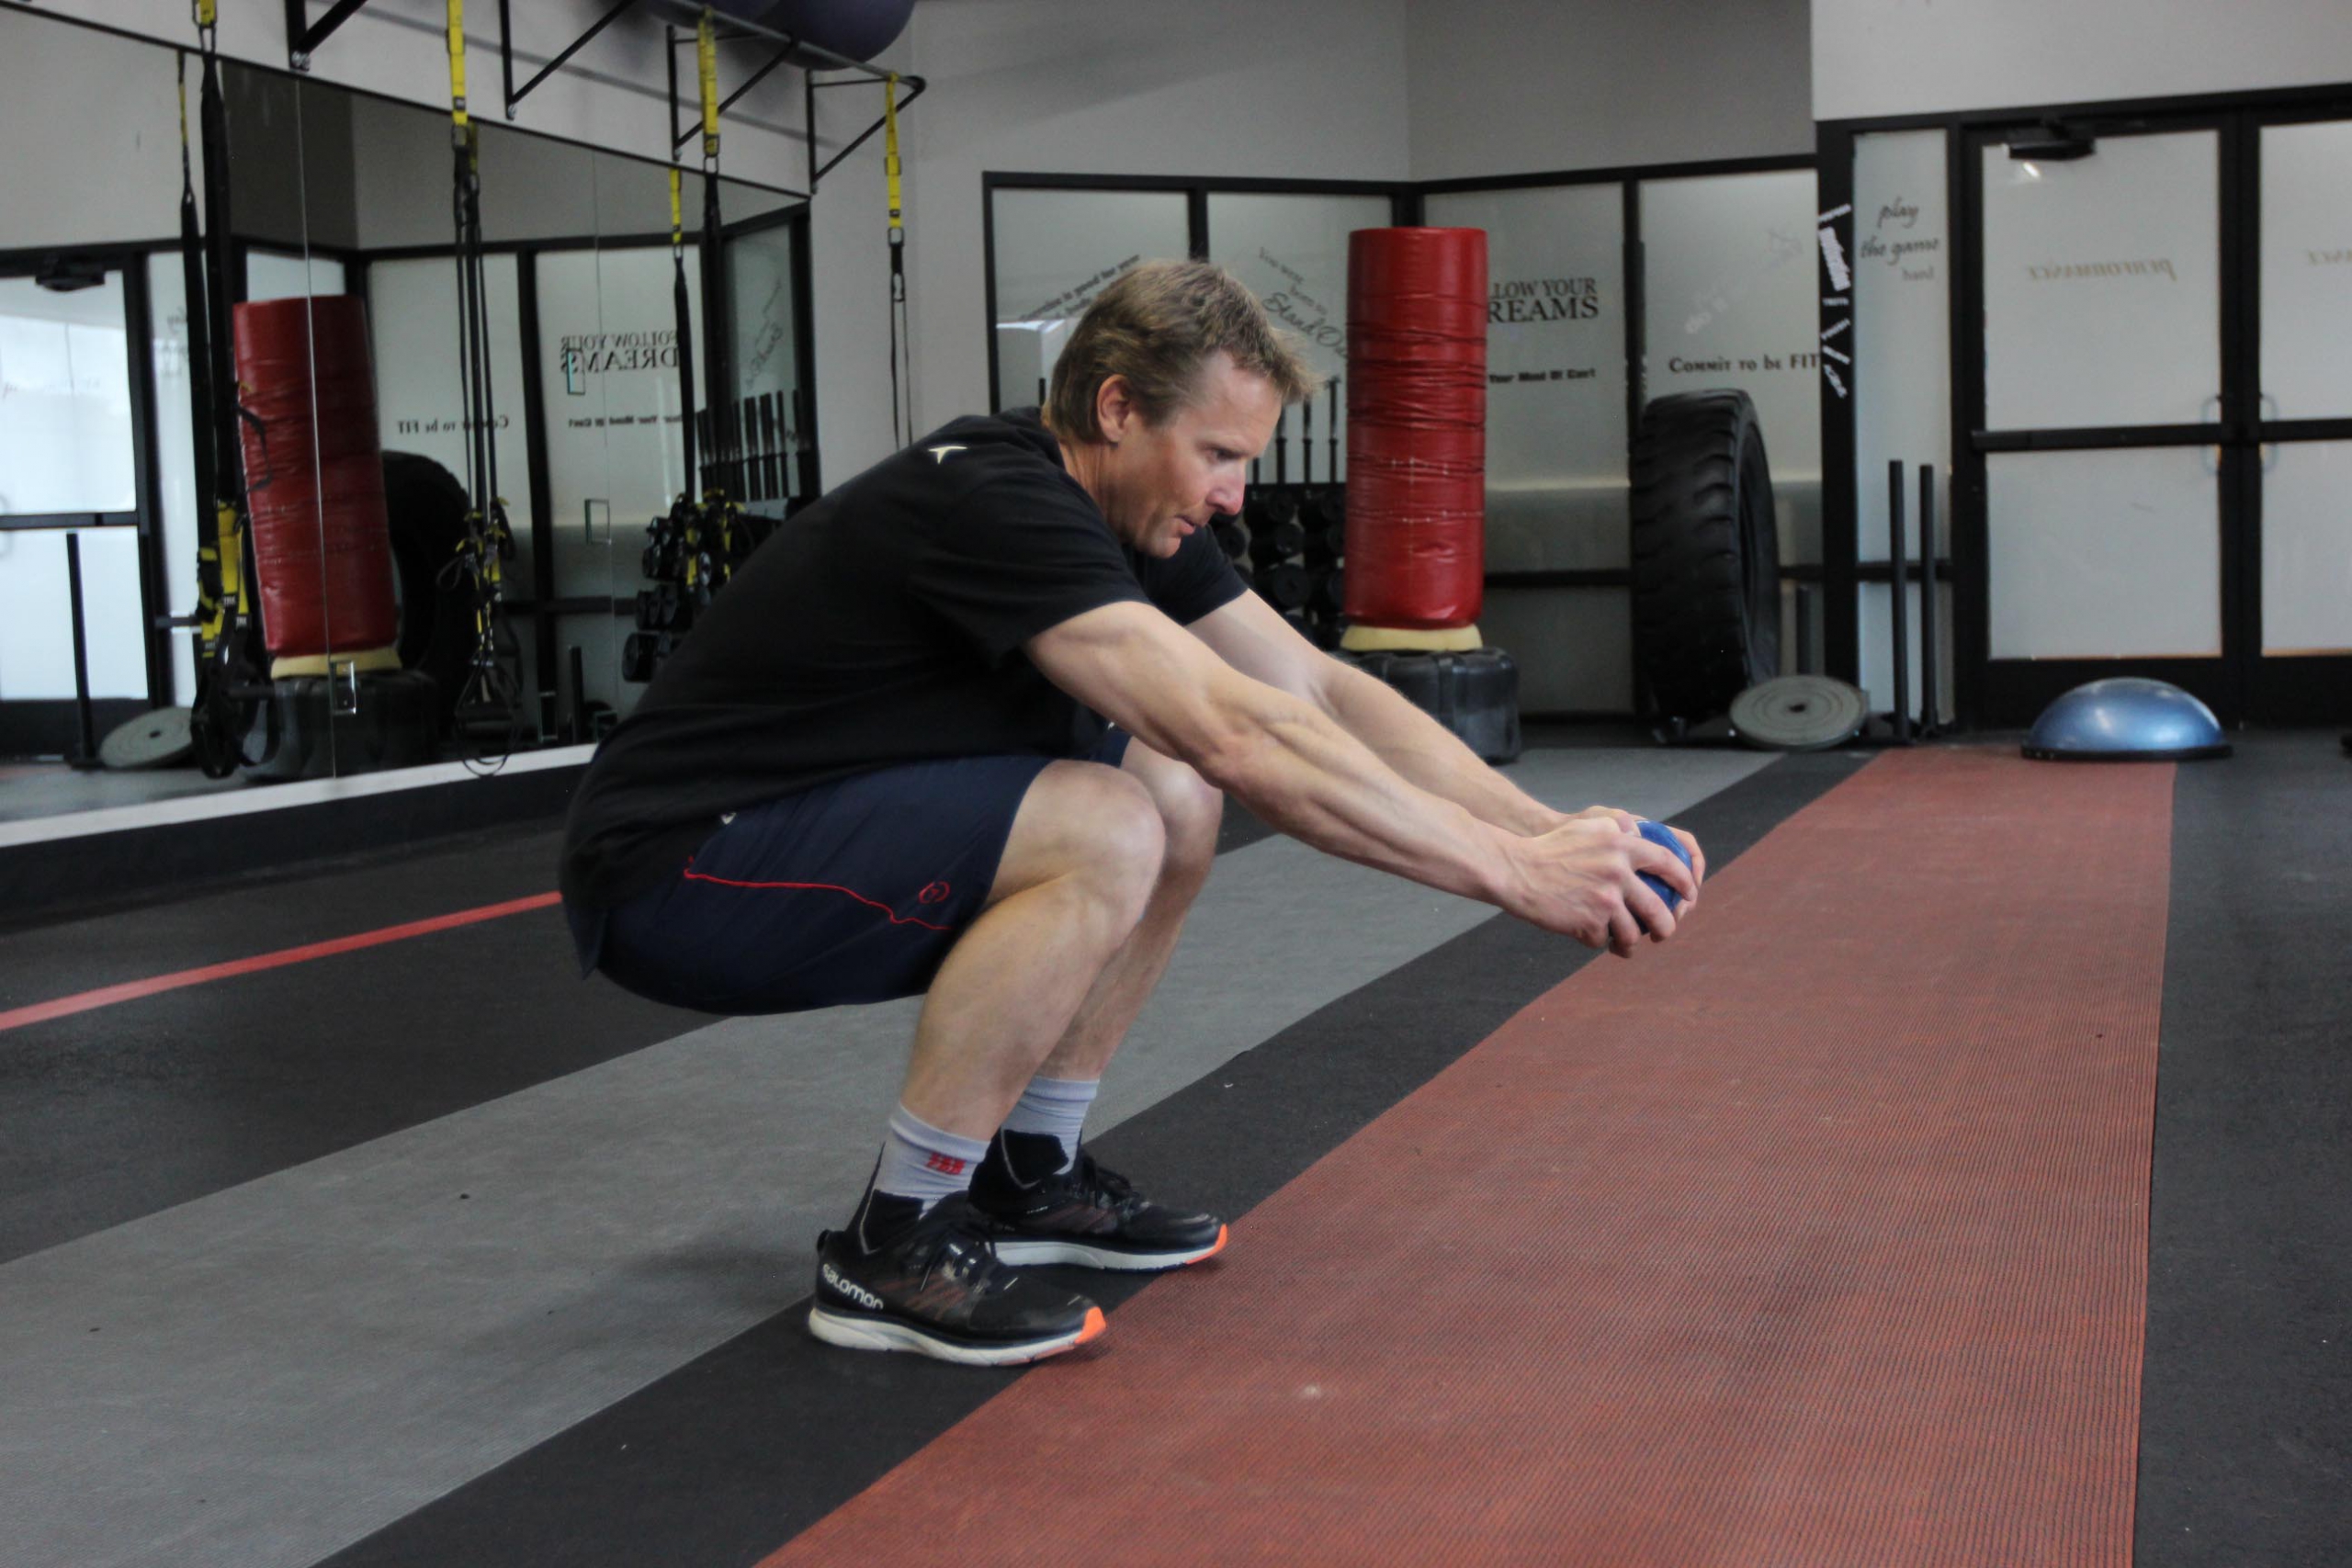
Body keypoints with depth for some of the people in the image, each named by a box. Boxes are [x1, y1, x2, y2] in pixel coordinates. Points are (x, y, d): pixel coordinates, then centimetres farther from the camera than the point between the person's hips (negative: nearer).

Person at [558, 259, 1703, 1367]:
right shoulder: (995, 506, -26)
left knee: (1177, 799, 4)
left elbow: (1321, 695, 3)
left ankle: (1029, 1178, 13)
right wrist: (1512, 873, -29)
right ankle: (894, 1251, -14)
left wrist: (1545, 828, -7)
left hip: (832, 838, 9)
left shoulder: (1133, 515, 3)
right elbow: (1243, 736, -34)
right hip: (670, 872, -9)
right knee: (1107, 834, -27)